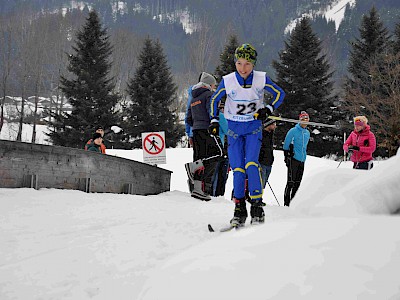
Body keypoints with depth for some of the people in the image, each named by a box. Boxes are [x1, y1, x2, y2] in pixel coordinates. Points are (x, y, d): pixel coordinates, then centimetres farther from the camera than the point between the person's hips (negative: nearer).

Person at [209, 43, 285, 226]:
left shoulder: (261, 79, -12)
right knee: (237, 168, -3)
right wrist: (214, 120, -1)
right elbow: (215, 99, 7)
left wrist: (268, 109, -11)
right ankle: (239, 209, 5)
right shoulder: (227, 81, -11)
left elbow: (279, 94, 3)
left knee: (251, 164, -18)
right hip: (234, 128, 1)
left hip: (254, 127, -1)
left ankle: (257, 206, -13)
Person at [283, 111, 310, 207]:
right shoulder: (293, 131, -5)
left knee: (298, 182, 8)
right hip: (293, 159, -7)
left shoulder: (307, 133, 15)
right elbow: (286, 145, -2)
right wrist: (286, 157, -5)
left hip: (302, 160, 7)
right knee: (291, 182, -10)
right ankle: (286, 202, -7)